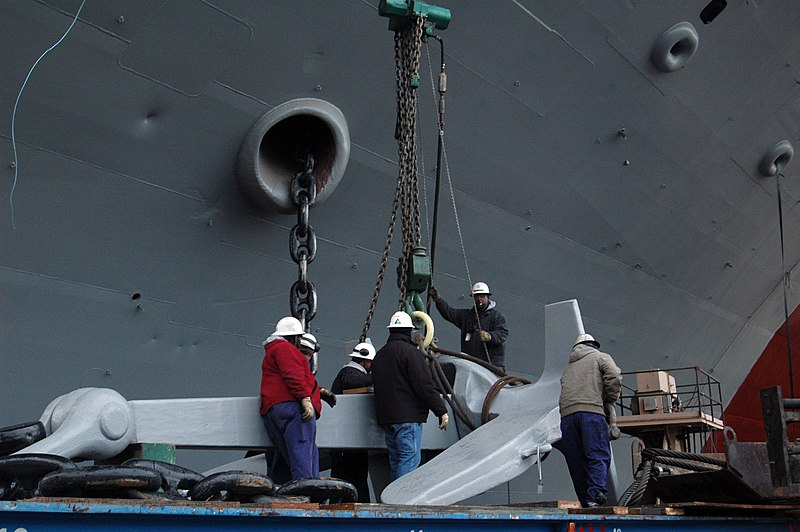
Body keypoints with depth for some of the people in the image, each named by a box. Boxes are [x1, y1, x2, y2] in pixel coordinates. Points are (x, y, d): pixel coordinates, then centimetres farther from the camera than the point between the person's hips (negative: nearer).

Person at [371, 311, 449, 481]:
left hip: (385, 416, 8)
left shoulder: (379, 355, 18)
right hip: (408, 416, -8)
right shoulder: (409, 352, -9)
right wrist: (441, 411, -10)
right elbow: (425, 385, -14)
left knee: (396, 460, 13)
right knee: (410, 458, -9)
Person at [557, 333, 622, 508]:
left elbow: (566, 390, 23)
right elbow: (614, 377, 1)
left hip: (566, 413, 4)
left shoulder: (568, 367, 33)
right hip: (591, 410, -4)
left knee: (576, 461, 4)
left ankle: (586, 501, 1)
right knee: (599, 456, -9)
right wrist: (610, 399, 12)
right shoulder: (601, 357, 18)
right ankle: (596, 495, -28)